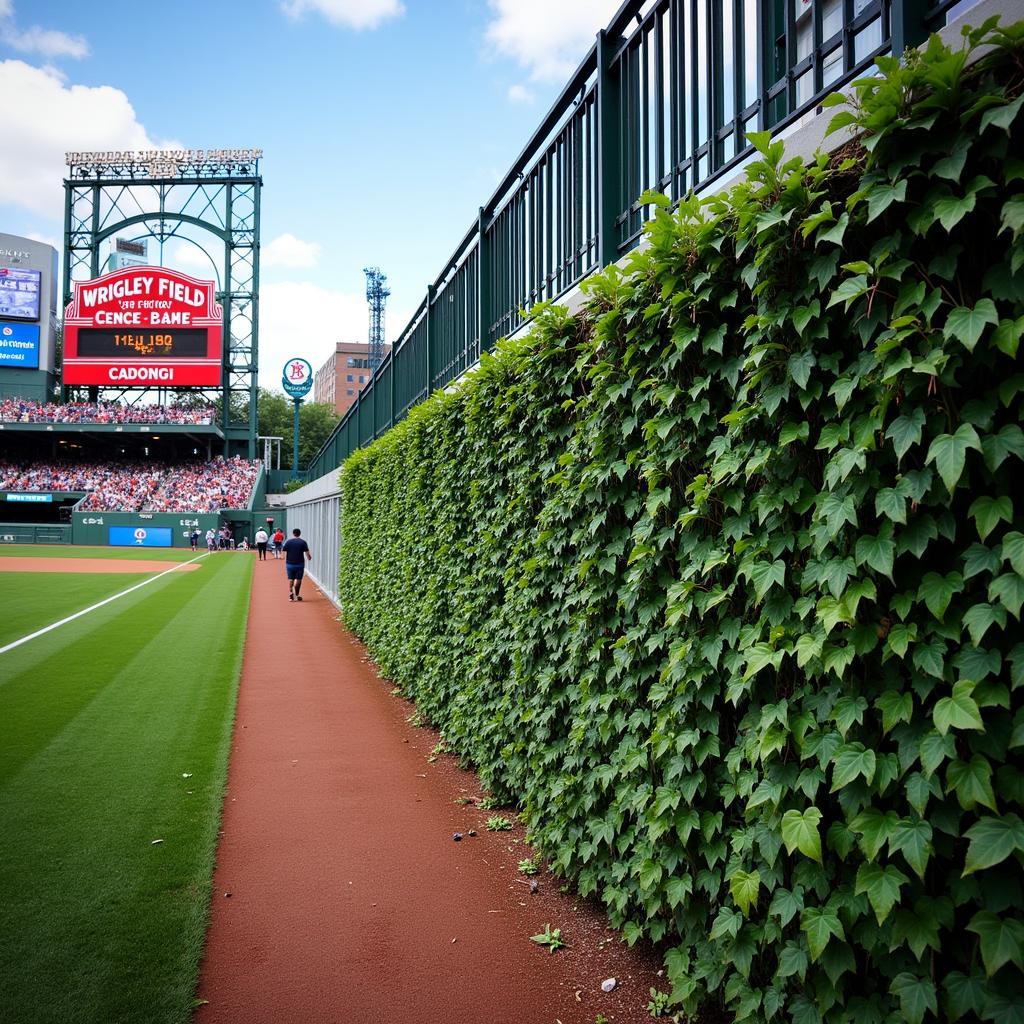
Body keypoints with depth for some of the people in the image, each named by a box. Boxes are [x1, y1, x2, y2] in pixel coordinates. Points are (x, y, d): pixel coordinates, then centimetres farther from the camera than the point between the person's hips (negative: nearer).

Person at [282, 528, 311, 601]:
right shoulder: (303, 542, -4)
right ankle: (297, 595, 6)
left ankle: (290, 592, -7)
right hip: (300, 564, -1)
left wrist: (285, 562, 8)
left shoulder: (288, 542, 1)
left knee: (290, 579, 12)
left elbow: (285, 553, -1)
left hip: (289, 564, 1)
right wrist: (309, 558, 15)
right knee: (298, 579, 8)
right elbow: (307, 553, -5)